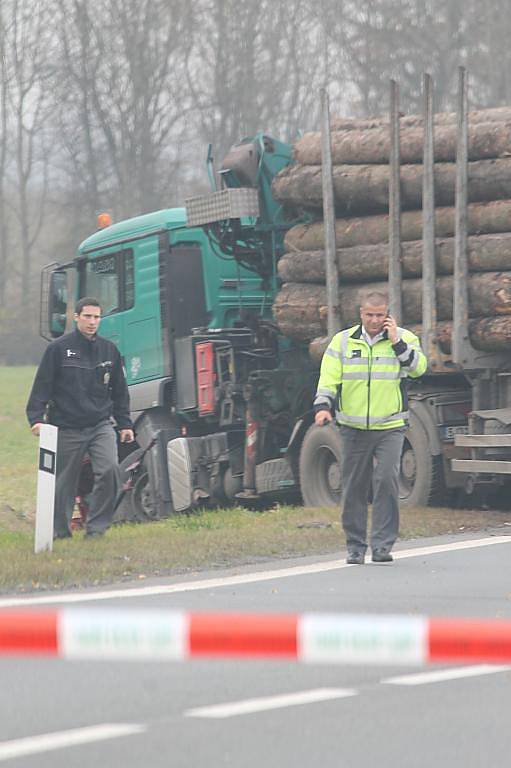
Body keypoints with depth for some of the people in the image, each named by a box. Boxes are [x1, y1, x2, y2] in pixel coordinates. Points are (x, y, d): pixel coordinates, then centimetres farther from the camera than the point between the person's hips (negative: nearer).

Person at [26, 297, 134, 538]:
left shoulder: (109, 350, 9)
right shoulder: (58, 349, -2)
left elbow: (119, 391, 16)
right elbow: (42, 385, -2)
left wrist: (125, 424, 14)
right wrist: (36, 417, -12)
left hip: (101, 425, 2)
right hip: (67, 427, -2)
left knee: (109, 469, -18)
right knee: (64, 481, 6)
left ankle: (96, 527, -9)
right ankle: (60, 530, 22)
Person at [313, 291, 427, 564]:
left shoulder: (404, 339, 3)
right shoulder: (343, 341, 5)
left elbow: (418, 368, -11)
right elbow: (328, 378, 1)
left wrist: (397, 342, -16)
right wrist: (322, 406, -14)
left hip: (390, 427, -2)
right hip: (353, 429, 2)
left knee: (387, 481, -14)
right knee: (354, 488, 4)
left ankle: (382, 545, -8)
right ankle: (355, 546, 14)